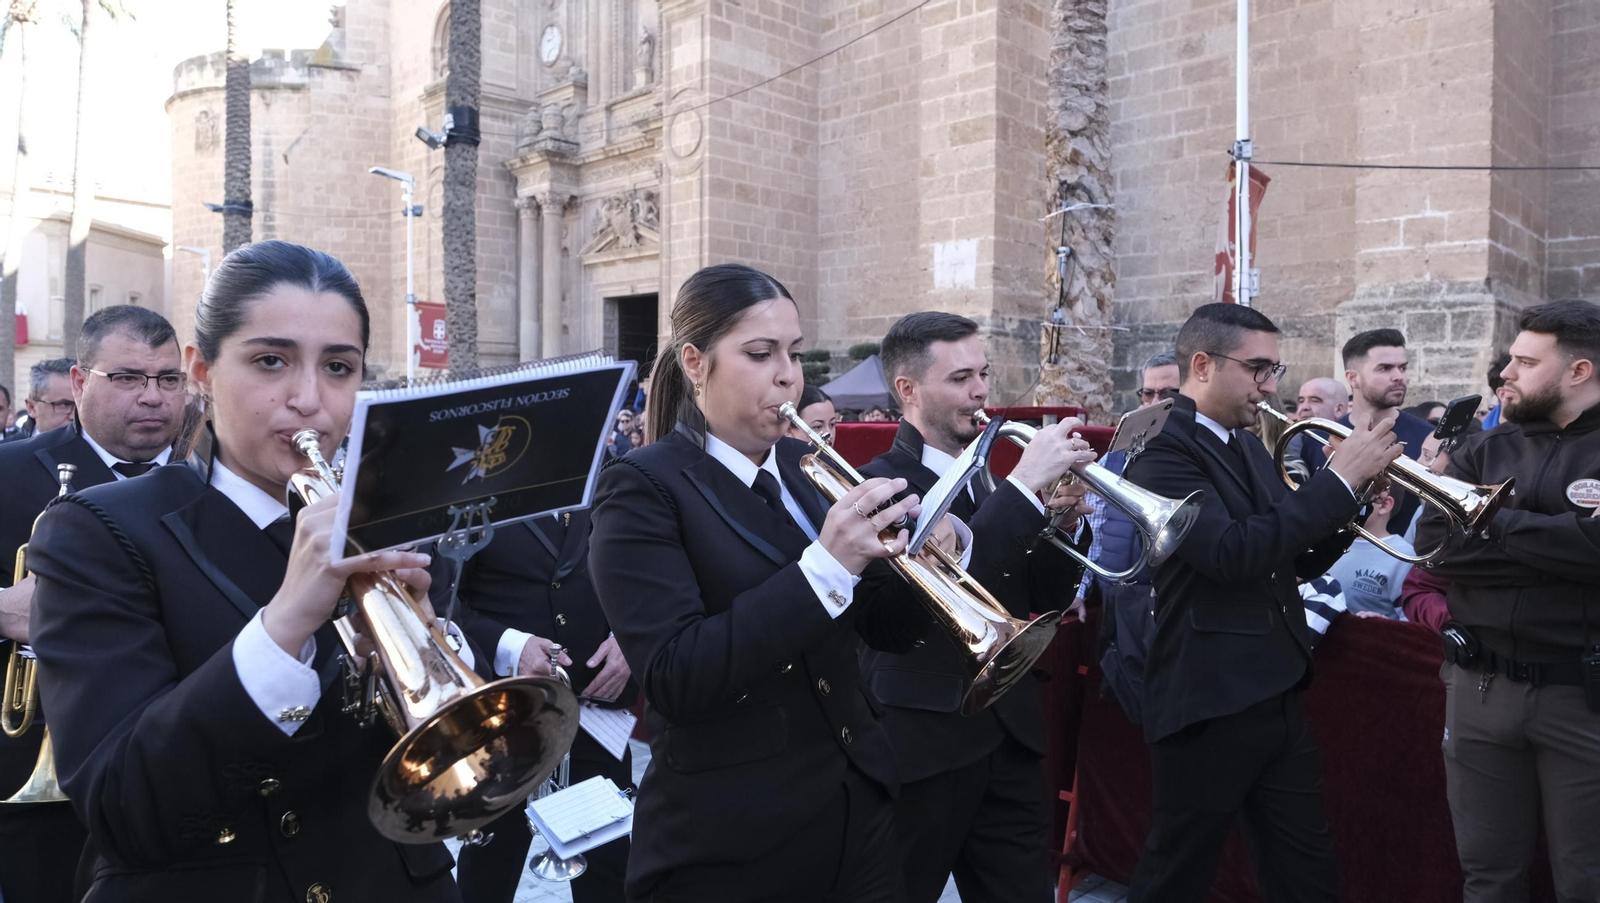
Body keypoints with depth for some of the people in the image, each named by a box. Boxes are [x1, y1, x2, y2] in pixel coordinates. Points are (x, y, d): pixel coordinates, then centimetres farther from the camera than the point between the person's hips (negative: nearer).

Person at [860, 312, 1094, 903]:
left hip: (1010, 737, 6)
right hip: (918, 747, -6)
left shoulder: (988, 478, 11)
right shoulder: (878, 485, -12)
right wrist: (1025, 484, -26)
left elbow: (1041, 599, 12)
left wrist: (1061, 523, -6)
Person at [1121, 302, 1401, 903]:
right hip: (1207, 703, -8)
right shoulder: (1162, 449, -15)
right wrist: (1339, 478, -20)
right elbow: (1234, 554, -28)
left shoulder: (1247, 446, 13)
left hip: (1278, 696, 8)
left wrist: (1354, 501, -1)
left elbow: (1296, 561, 16)